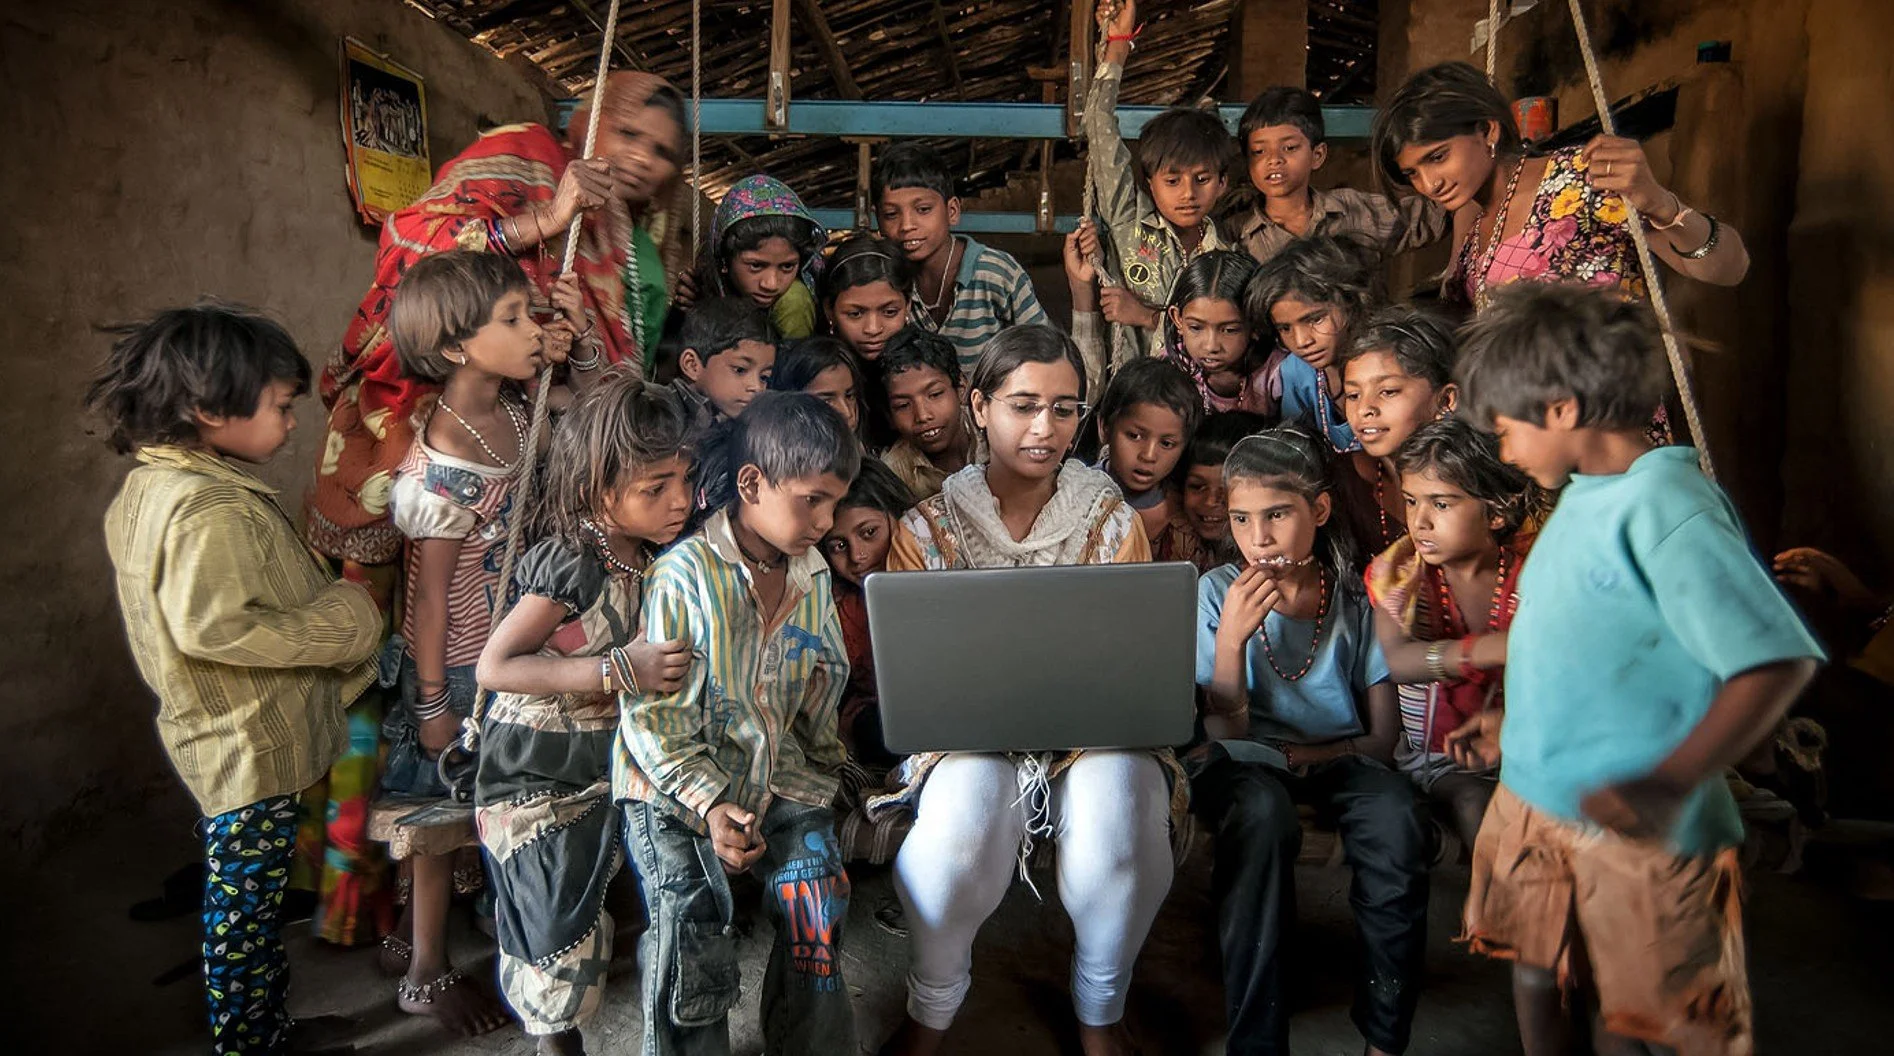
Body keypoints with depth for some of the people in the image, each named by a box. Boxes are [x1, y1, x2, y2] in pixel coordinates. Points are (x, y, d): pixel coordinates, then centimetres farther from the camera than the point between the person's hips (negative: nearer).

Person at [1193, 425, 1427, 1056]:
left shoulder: (1355, 594, 0)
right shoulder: (1218, 591, -3)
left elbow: (1383, 738, 3)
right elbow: (1225, 736, -9)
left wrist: (1302, 755, -14)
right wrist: (1231, 637, -22)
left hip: (1338, 761, 2)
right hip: (1247, 763, -1)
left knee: (1396, 816, -32)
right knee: (1261, 813, -37)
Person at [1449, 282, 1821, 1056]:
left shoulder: (1666, 504, -21)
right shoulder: (1582, 496, 6)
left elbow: (1778, 660, -25)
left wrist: (1673, 782, -34)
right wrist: (1513, 725, 19)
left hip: (1638, 825, -7)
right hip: (1534, 798, 7)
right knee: (1533, 971, 20)